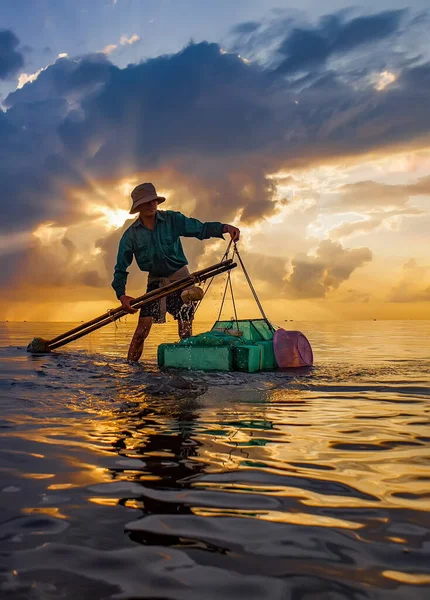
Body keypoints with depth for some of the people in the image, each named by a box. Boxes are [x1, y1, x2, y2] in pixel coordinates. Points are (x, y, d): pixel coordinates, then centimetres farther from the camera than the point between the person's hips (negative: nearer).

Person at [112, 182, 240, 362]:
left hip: (180, 278, -1)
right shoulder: (131, 235, -4)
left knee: (185, 327, -5)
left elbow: (201, 229, -12)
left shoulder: (172, 219, -7)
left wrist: (224, 228, -31)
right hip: (155, 280, 1)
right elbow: (120, 268, -3)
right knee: (143, 325, -8)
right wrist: (121, 295, -16)